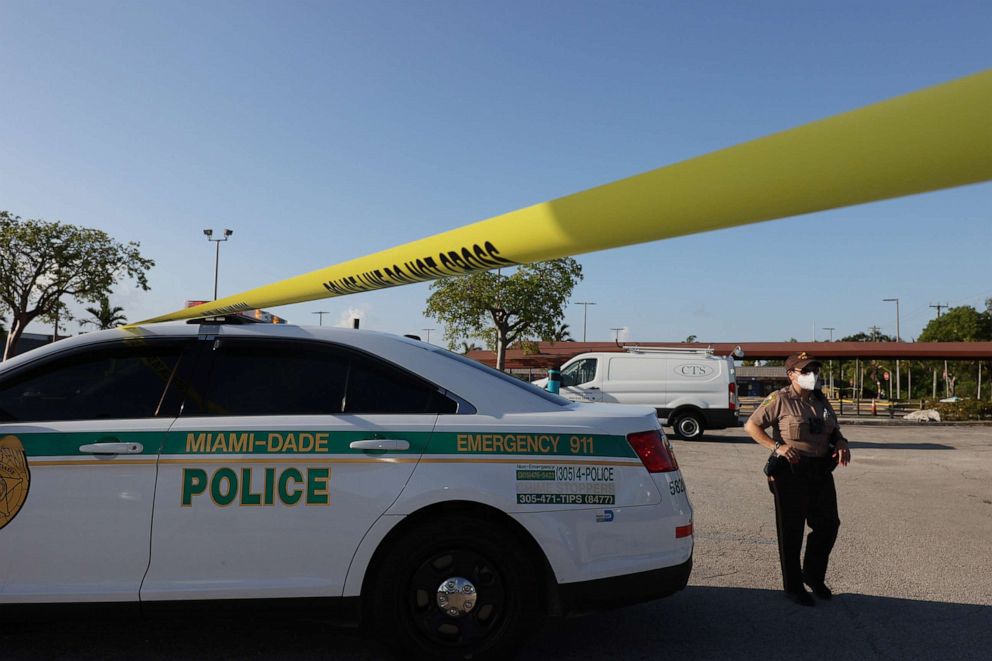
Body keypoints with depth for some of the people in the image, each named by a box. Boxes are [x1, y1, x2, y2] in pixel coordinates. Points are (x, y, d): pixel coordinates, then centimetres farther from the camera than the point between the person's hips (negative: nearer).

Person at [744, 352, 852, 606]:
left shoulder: (821, 400, 13)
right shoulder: (780, 400, -7)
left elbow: (834, 431, 23)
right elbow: (750, 426, -9)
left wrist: (842, 444, 0)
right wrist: (777, 446, -20)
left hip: (821, 472, 6)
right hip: (791, 473, -6)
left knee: (828, 524, 10)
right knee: (791, 531, 3)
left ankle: (813, 575, 33)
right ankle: (793, 587, 16)